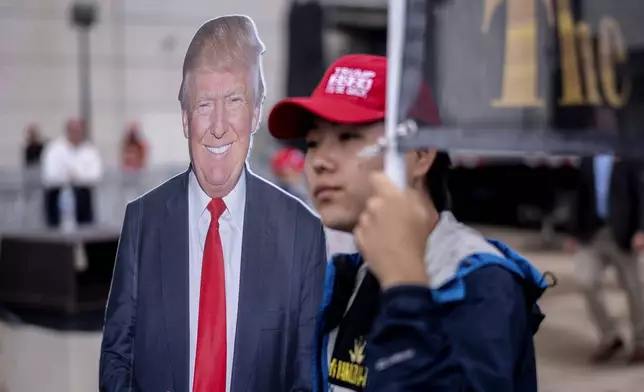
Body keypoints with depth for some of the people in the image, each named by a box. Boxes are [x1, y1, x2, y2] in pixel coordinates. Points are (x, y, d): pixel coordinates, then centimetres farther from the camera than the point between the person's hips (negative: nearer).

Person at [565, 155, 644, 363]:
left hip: (622, 234, -4)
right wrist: (574, 233, 11)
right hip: (592, 233, 4)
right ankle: (609, 336, 7)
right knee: (586, 280, -11)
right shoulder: (587, 161, 11)